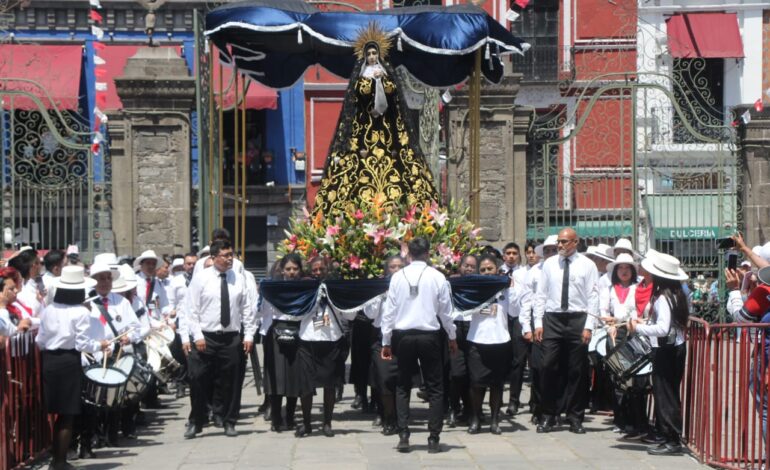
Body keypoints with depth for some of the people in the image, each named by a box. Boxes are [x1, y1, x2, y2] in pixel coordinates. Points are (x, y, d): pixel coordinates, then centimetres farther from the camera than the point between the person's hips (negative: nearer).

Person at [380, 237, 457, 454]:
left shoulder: (398, 277, -2)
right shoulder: (437, 277, -5)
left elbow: (389, 310, 0)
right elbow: (445, 310, 0)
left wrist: (386, 342, 8)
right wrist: (452, 337, 14)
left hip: (403, 336, 2)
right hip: (429, 336, -1)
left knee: (403, 387, 13)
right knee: (435, 387, 8)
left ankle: (403, 437, 5)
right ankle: (433, 439, 3)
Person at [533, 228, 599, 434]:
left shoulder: (587, 265, 2)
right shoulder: (549, 264, 9)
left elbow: (593, 297, -1)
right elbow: (541, 295, 9)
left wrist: (588, 326, -9)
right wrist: (538, 323, 1)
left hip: (577, 320, -1)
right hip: (552, 319, 2)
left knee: (577, 372, 4)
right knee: (549, 369, -1)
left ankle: (575, 418, 14)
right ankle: (548, 416, 9)